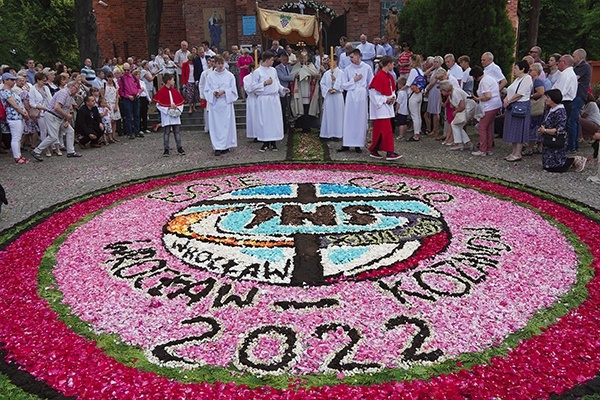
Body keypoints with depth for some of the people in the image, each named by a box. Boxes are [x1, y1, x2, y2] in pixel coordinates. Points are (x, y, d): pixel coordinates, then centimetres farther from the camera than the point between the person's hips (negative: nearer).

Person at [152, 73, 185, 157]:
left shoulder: (175, 91, 9)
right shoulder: (161, 91, -6)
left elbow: (181, 102, 12)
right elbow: (158, 104, -9)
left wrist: (178, 109, -5)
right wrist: (168, 109, -14)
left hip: (175, 115, 4)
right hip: (166, 117, -4)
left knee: (177, 132, 7)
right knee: (166, 133, 0)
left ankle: (179, 148, 13)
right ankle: (166, 149, 6)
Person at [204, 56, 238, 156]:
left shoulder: (230, 76, 3)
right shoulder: (210, 76, 7)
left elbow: (233, 90, 2)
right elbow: (207, 90, 8)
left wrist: (224, 91, -14)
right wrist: (213, 93, -12)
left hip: (226, 103, -1)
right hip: (214, 103, 1)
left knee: (226, 124, 0)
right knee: (216, 125, -1)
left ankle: (226, 145, 10)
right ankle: (217, 147, 2)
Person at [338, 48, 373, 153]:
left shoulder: (367, 68, 2)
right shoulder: (348, 69, 4)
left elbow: (371, 83, 7)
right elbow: (344, 85, 5)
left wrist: (370, 95, 2)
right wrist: (354, 80, -5)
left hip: (362, 96, -1)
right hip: (351, 96, 1)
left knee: (361, 120, 1)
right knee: (349, 120, 0)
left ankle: (358, 144, 8)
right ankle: (346, 144, 5)